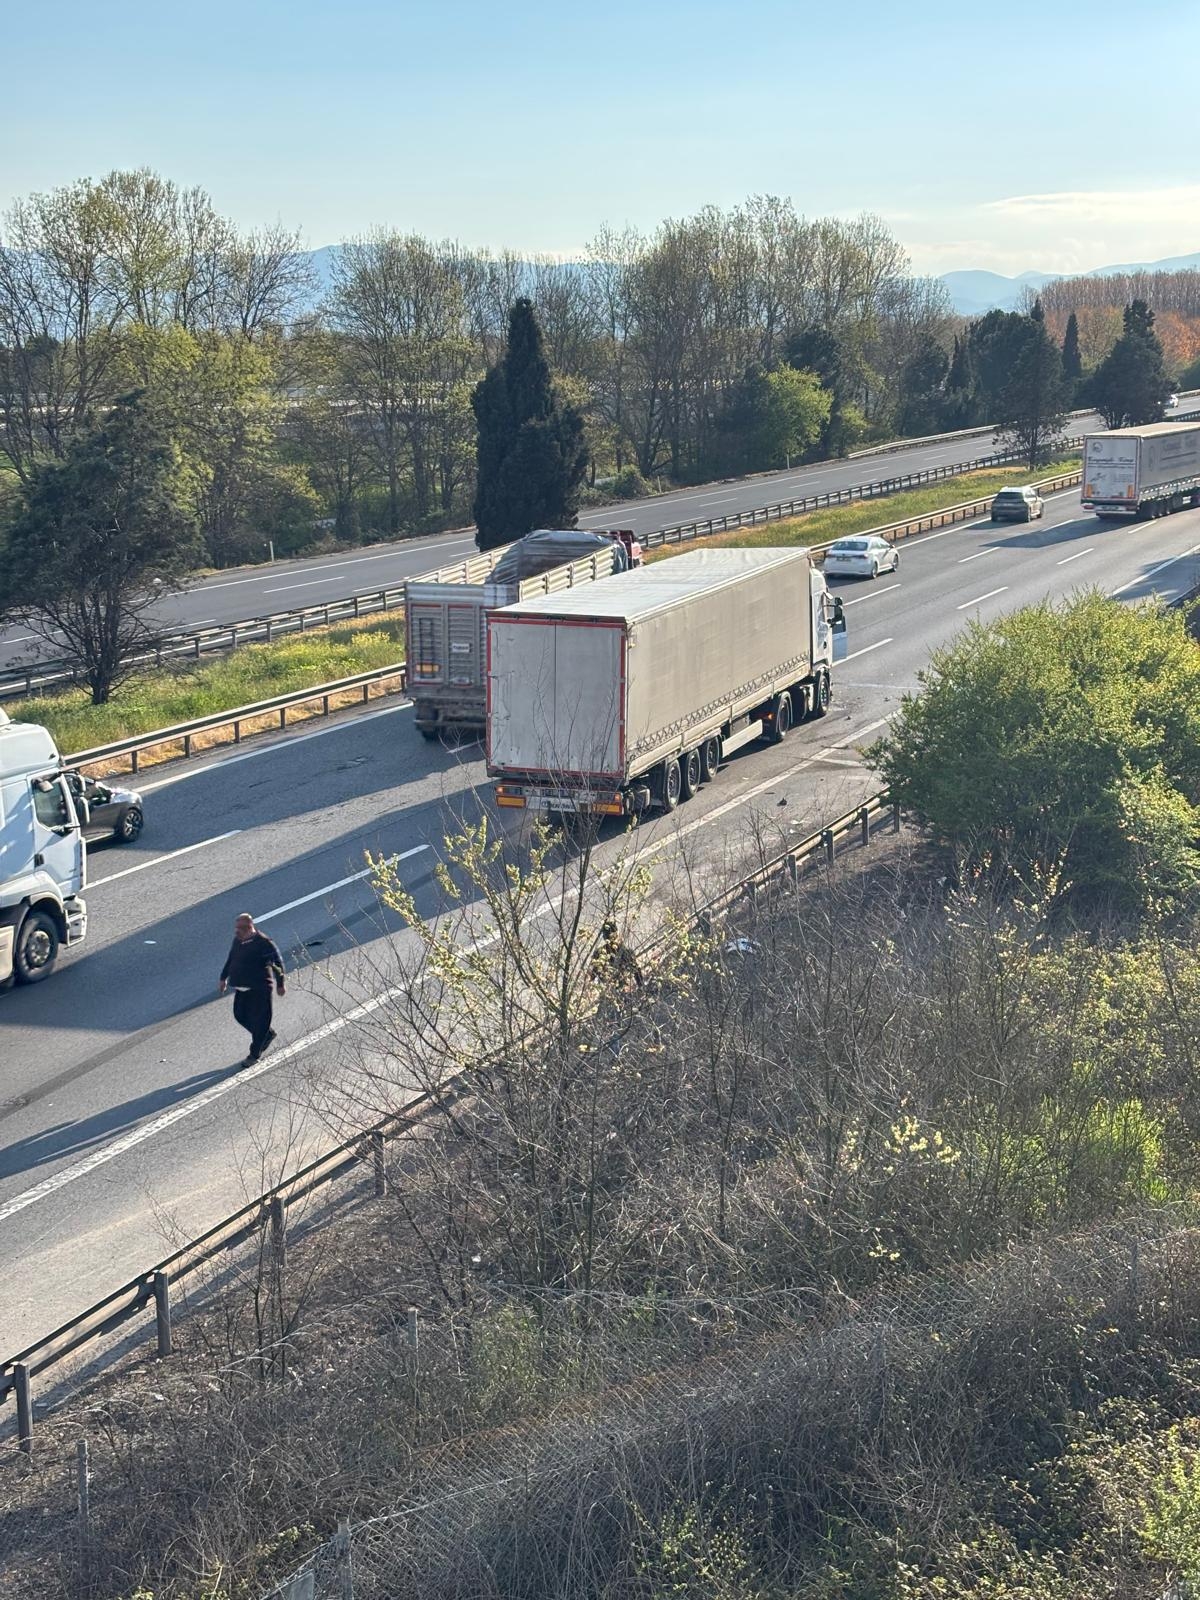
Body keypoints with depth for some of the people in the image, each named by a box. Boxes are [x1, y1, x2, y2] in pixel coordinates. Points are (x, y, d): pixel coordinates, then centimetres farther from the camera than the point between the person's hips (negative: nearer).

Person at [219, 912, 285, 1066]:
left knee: (258, 1019, 0)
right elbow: (230, 959, 21)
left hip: (259, 988, -8)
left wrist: (280, 984, -11)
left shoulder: (263, 943, -17)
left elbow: (277, 962, -13)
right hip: (241, 988, 8)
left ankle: (254, 1054, 11)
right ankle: (268, 1033, 33)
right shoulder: (238, 941, 7)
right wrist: (224, 978, 23)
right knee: (240, 1015, 12)